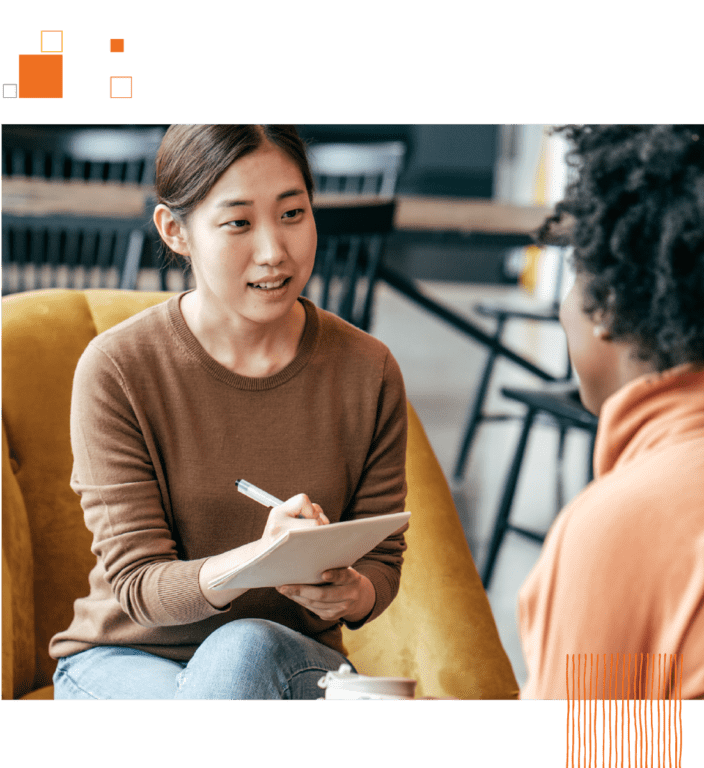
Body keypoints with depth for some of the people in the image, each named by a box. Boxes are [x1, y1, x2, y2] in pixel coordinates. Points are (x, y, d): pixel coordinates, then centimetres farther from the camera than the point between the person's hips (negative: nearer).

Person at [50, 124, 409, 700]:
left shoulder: (369, 372, -4)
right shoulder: (117, 371, -12)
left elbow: (382, 561, 3)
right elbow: (137, 585, -14)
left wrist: (349, 594, -23)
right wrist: (257, 560, -36)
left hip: (294, 662, 2)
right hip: (125, 659, -2)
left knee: (248, 647, -34)